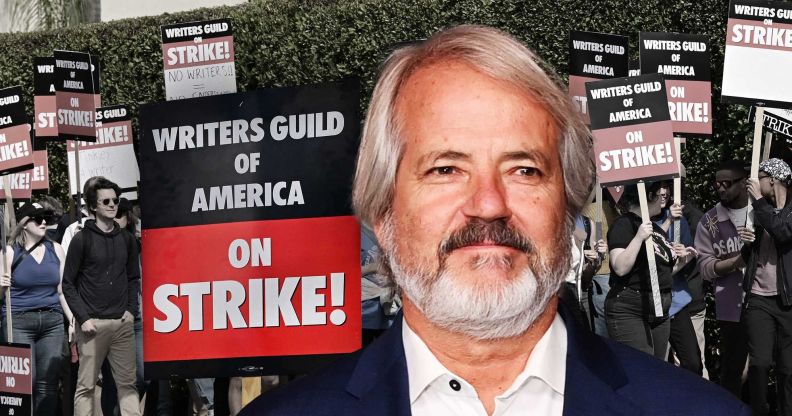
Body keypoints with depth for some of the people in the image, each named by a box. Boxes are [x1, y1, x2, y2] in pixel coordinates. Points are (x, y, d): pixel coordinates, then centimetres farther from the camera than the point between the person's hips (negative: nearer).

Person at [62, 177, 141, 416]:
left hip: (122, 323, 4)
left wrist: (131, 310, 5)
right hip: (93, 323, -4)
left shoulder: (126, 239, 12)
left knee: (127, 383, 3)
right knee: (86, 385, -2)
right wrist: (83, 318, -8)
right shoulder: (82, 239, -1)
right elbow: (68, 283, -1)